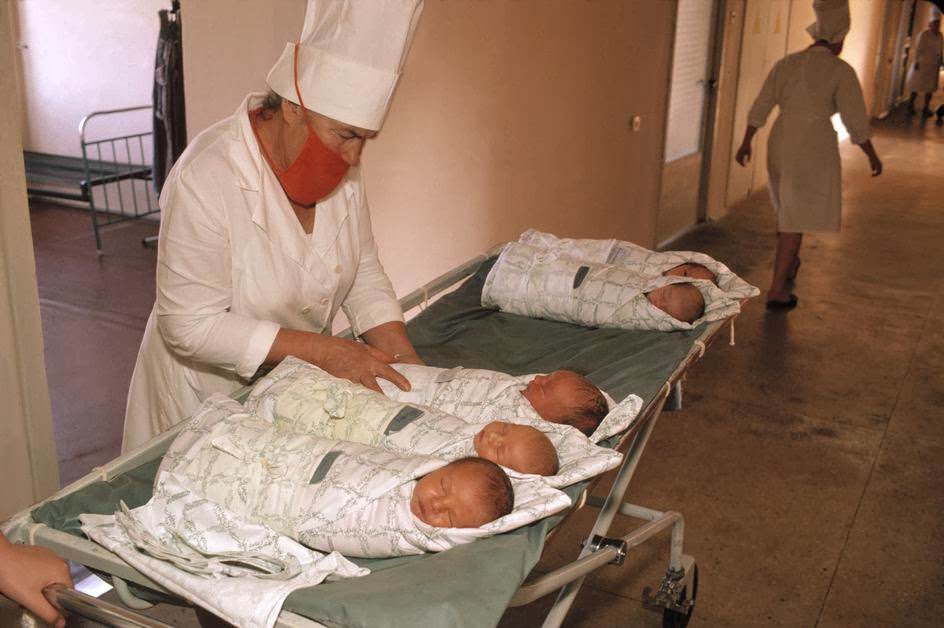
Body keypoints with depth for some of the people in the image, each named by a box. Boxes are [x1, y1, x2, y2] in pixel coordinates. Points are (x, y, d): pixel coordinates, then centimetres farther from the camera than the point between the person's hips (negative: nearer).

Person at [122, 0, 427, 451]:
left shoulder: (341, 163, -8)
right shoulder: (205, 179, -28)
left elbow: (363, 270, 1)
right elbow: (191, 326, -26)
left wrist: (402, 356, -14)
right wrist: (320, 349, -30)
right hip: (212, 393, -6)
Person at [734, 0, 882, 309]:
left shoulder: (785, 63, 4)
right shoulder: (841, 71, -9)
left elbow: (760, 107, 3)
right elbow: (855, 121, -10)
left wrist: (746, 142, 12)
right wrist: (873, 156, 2)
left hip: (781, 143, 6)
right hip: (815, 149, -5)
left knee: (787, 206, 27)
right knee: (797, 219, 0)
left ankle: (788, 264, 46)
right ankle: (776, 290, 0)